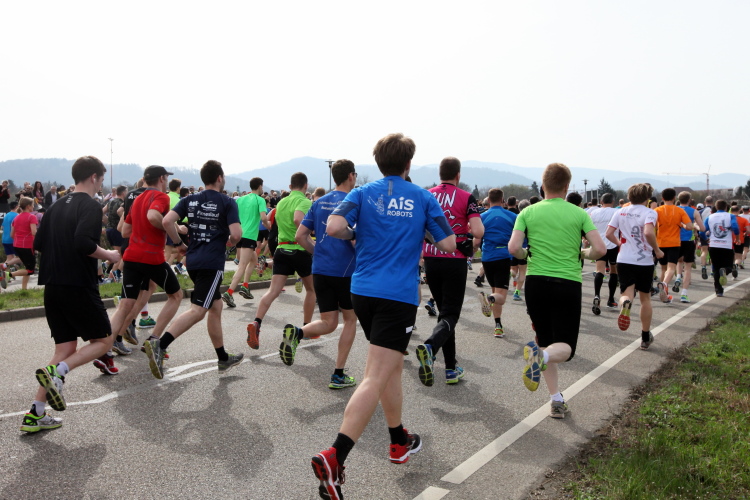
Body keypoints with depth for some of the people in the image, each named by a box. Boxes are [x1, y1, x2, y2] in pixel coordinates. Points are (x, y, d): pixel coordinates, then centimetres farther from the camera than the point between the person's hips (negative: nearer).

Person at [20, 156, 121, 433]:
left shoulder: (57, 206, 15)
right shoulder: (90, 206, -10)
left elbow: (38, 244, 16)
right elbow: (84, 243, -24)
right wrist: (108, 254, -8)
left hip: (53, 286, 8)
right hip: (79, 286, -8)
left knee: (66, 348, 12)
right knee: (103, 340, 7)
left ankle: (35, 415, 8)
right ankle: (56, 371, -16)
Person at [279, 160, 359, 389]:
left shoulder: (319, 202, 10)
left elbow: (300, 236, 8)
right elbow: (355, 239, -20)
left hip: (320, 270, 5)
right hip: (345, 270, -5)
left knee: (328, 323, 12)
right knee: (350, 319, 14)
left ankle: (296, 333, -18)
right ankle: (338, 375, 15)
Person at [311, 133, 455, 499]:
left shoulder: (363, 193, 4)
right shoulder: (423, 198, 3)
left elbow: (334, 227, -12)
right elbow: (448, 244, 2)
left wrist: (357, 234, 8)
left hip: (362, 291, 4)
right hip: (398, 296, -4)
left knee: (392, 364, 22)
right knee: (375, 379, -9)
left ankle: (399, 441, 35)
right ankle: (334, 457, -21)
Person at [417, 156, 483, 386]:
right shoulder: (466, 198, -5)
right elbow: (479, 231, -16)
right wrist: (467, 231, 6)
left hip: (430, 260, 4)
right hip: (455, 261, -4)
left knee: (444, 310, 16)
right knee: (450, 315, 1)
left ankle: (451, 369, 19)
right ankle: (429, 346, -30)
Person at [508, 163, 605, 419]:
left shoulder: (528, 212, 2)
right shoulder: (579, 213, 0)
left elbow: (513, 248, -8)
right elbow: (600, 249, -7)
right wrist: (582, 254, 14)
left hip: (536, 282, 2)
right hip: (568, 284, -2)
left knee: (546, 342, 17)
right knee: (565, 347, 6)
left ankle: (556, 400, 15)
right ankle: (542, 356, -29)